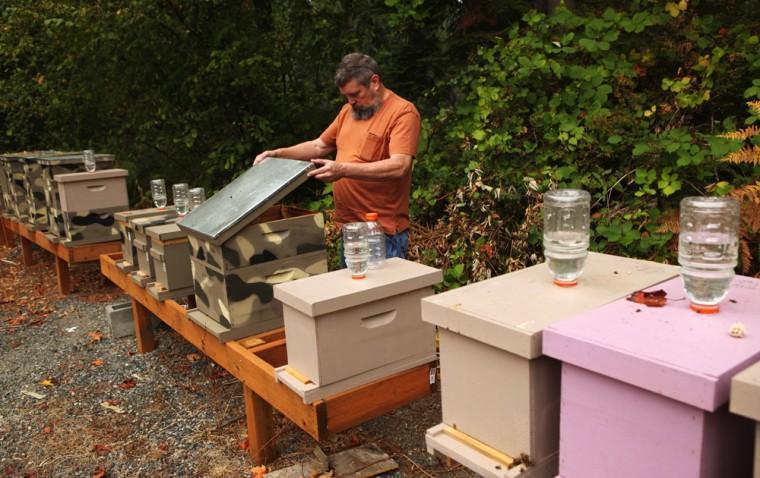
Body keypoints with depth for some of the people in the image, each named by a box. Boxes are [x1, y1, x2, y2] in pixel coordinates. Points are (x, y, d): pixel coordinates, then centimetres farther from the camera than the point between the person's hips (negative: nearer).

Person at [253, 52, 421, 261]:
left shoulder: (403, 111, -12)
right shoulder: (349, 110, 13)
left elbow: (399, 166, -24)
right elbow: (319, 146, 21)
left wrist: (343, 169, -31)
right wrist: (278, 154, 7)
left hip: (384, 231, -7)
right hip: (349, 226, 7)